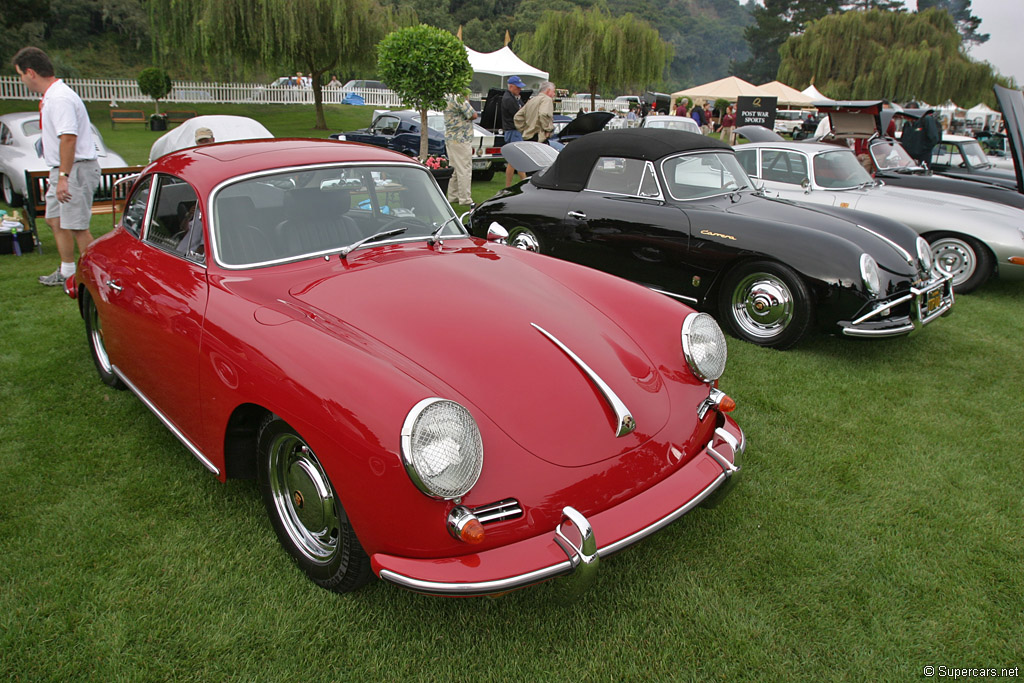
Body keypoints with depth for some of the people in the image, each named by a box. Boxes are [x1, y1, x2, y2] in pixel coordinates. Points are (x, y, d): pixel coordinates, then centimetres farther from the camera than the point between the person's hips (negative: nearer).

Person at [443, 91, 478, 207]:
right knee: (464, 170, -6)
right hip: (460, 140, -10)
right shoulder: (459, 99, -17)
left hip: (450, 139, 10)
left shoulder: (448, 98, 14)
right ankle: (465, 199, -4)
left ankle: (453, 197, 21)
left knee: (455, 169, 16)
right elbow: (473, 115, -14)